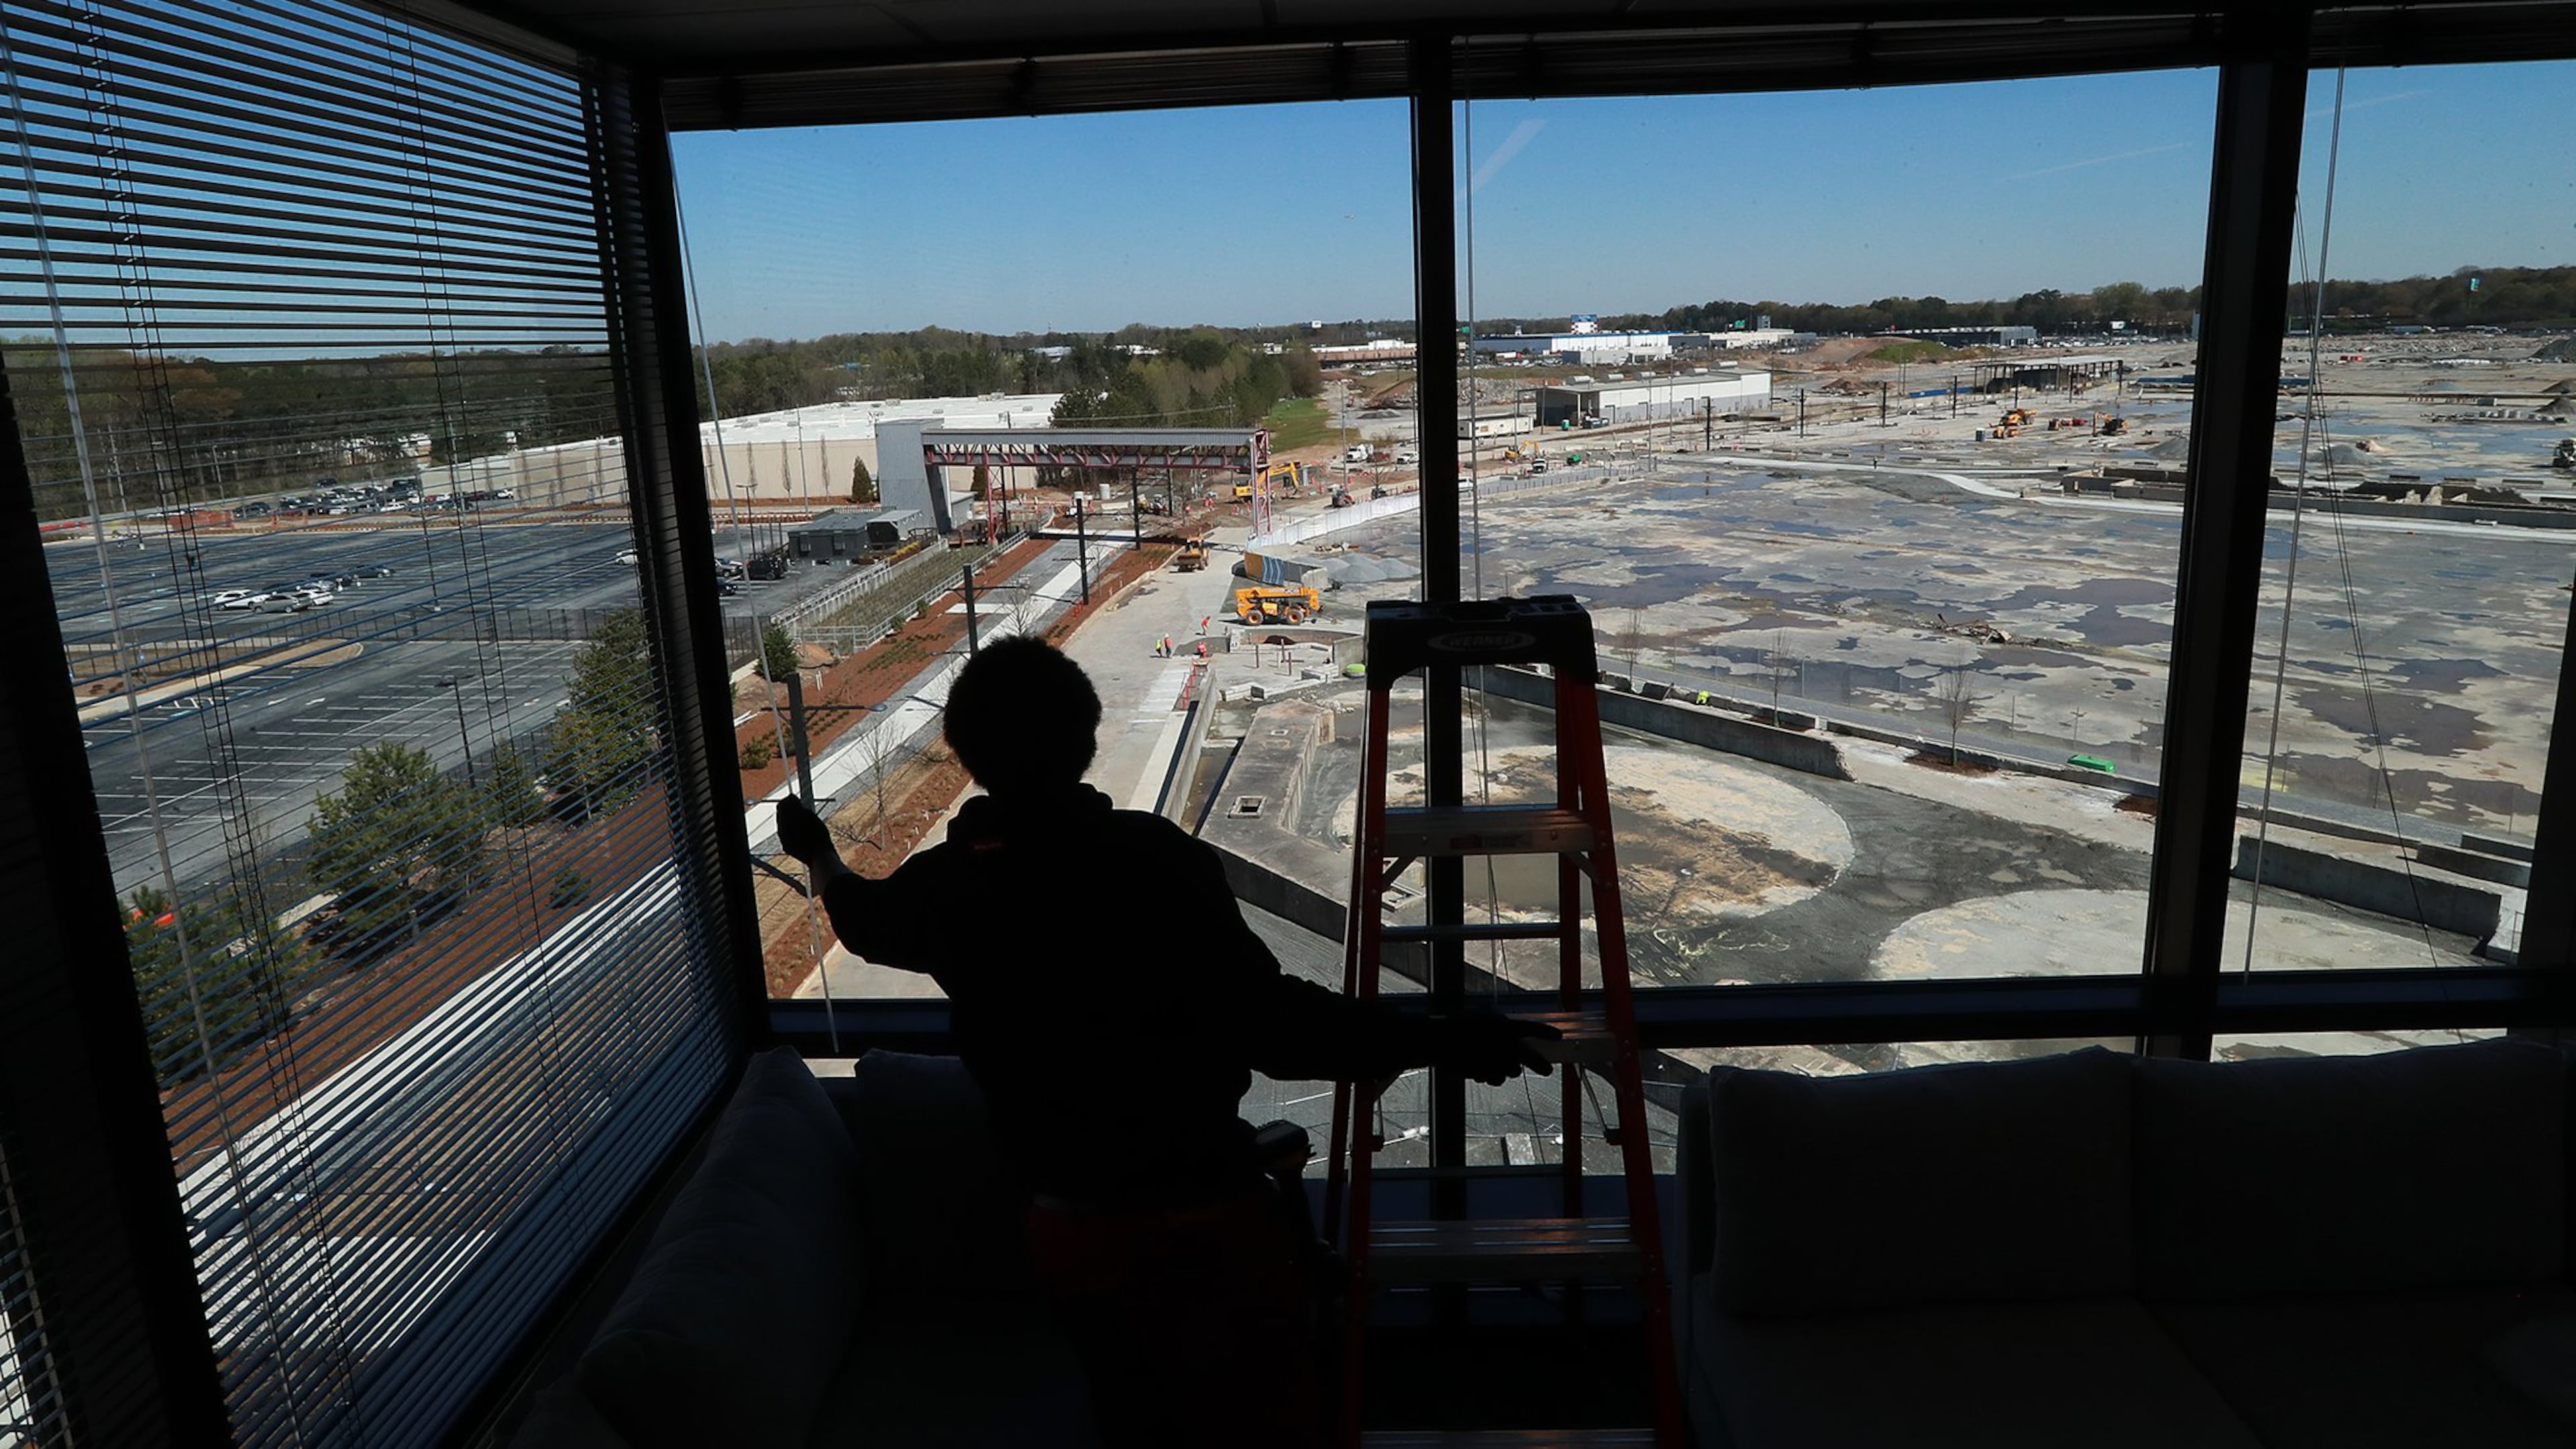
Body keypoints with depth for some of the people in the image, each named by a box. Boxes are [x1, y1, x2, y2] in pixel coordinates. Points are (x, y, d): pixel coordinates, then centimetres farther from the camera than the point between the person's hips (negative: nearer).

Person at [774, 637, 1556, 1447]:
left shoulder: (948, 886, -3)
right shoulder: (1156, 859, -22)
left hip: (1066, 1229, 6)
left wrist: (818, 857, 42)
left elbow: (866, 918, 21)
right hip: (1207, 1219, -5)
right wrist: (1437, 1040, -23)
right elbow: (1269, 1021, -29)